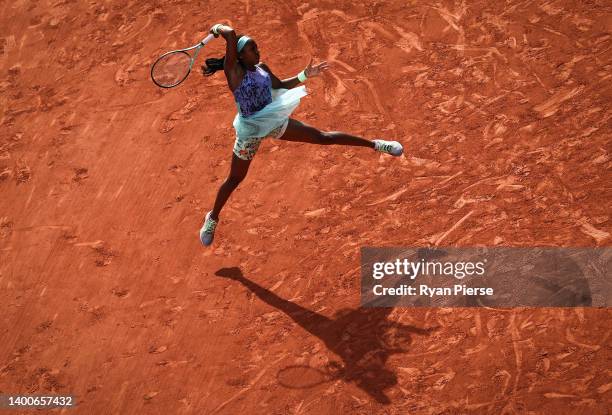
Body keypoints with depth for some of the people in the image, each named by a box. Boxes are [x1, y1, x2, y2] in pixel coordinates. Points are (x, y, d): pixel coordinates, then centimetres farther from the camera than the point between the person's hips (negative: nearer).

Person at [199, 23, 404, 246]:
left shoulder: (262, 68, -2)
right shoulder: (233, 71, -22)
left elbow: (280, 85, 17)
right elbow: (231, 33, -36)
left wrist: (305, 75, 10)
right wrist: (218, 29, -17)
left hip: (274, 121, 5)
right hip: (250, 130, -4)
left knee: (323, 137, 6)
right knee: (235, 179, 10)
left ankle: (375, 144, 16)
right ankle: (213, 218, 33)